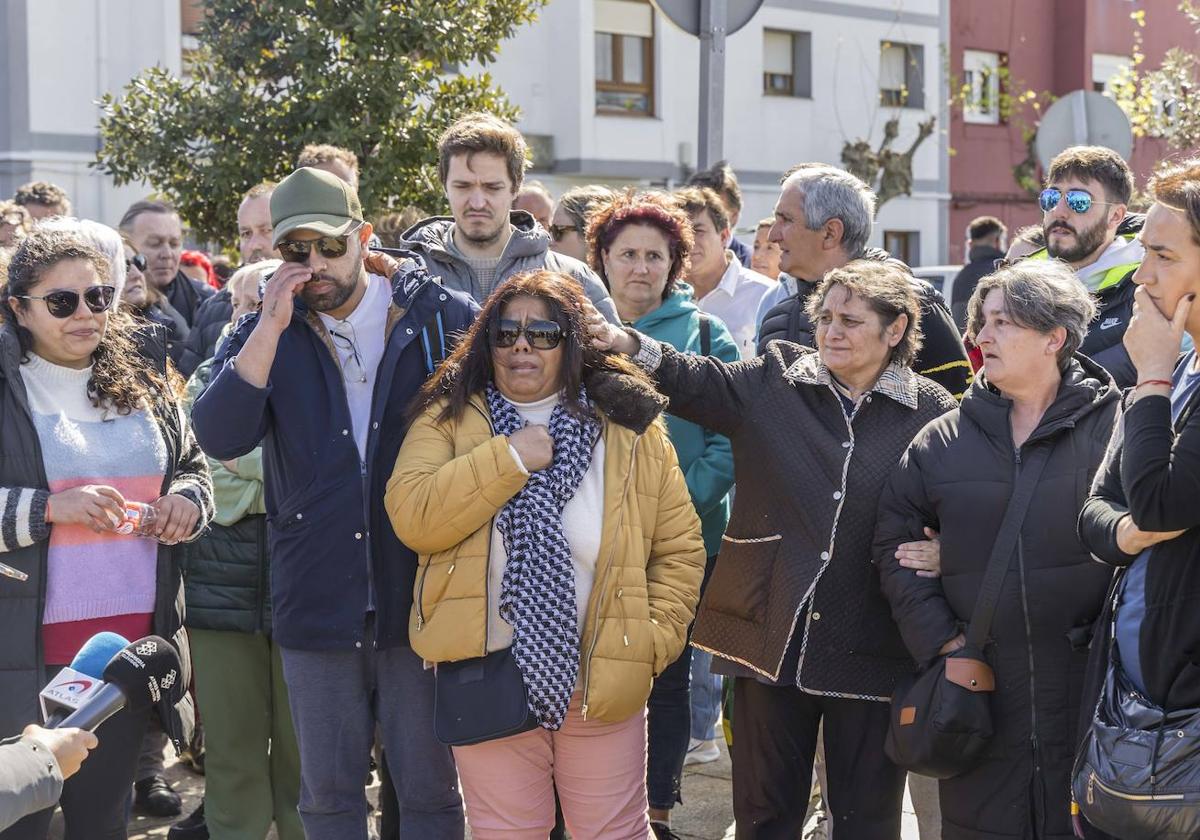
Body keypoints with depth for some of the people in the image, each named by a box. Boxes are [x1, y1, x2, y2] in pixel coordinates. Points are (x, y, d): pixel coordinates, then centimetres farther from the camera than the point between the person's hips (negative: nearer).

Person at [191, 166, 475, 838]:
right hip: (318, 602, 2)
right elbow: (221, 438, -11)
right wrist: (273, 326, -16)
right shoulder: (266, 334, 4)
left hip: (421, 595, -2)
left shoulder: (442, 316, -2)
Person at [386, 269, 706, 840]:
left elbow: (679, 548, 4)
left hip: (604, 680, 0)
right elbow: (411, 519, -14)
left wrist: (652, 642, -6)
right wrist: (508, 458, -15)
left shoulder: (630, 423, 3)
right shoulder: (449, 418, 2)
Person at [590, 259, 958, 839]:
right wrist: (628, 345, -27)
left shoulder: (932, 412, 0)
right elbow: (696, 381, -10)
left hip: (870, 648, -1)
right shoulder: (772, 382, 4)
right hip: (773, 636, 2)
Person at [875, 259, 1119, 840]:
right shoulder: (945, 439, 8)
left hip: (1090, 685, -3)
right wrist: (941, 639, -2)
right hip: (978, 687, 3)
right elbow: (894, 543, 9)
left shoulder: (1118, 426, -3)